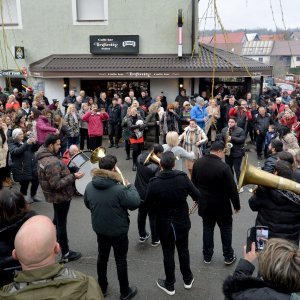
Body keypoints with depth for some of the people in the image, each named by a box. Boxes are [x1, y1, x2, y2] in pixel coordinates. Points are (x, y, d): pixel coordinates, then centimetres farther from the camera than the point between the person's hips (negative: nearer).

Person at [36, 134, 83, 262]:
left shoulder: (43, 156, 2)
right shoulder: (52, 162, -31)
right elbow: (56, 184, -32)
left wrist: (67, 172, 9)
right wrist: (73, 177, -28)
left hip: (56, 195, 10)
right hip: (60, 196, -10)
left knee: (57, 219, 29)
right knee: (61, 223, 2)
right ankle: (66, 253, 15)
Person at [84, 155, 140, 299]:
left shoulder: (89, 187, -11)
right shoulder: (119, 189, -30)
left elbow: (88, 205, 4)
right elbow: (135, 203, -19)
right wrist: (130, 187, -5)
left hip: (99, 229, 5)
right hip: (118, 231, -5)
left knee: (102, 257, 23)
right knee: (121, 261, 12)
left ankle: (102, 287, 40)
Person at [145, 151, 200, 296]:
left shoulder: (154, 182, -21)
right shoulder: (183, 177, -18)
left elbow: (148, 203, -9)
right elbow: (197, 196, -9)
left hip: (163, 223, -1)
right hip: (182, 222, 2)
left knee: (168, 253, 13)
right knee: (183, 249, 20)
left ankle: (169, 285, 29)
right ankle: (187, 279, 38)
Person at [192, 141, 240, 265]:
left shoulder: (197, 163, -7)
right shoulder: (224, 167, -24)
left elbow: (193, 183, 5)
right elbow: (232, 189, -18)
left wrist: (198, 198, 19)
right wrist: (237, 205, -3)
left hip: (204, 204, 4)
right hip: (221, 206, -4)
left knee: (207, 228, 17)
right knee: (226, 229, 15)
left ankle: (207, 256, 28)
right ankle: (228, 256, 27)